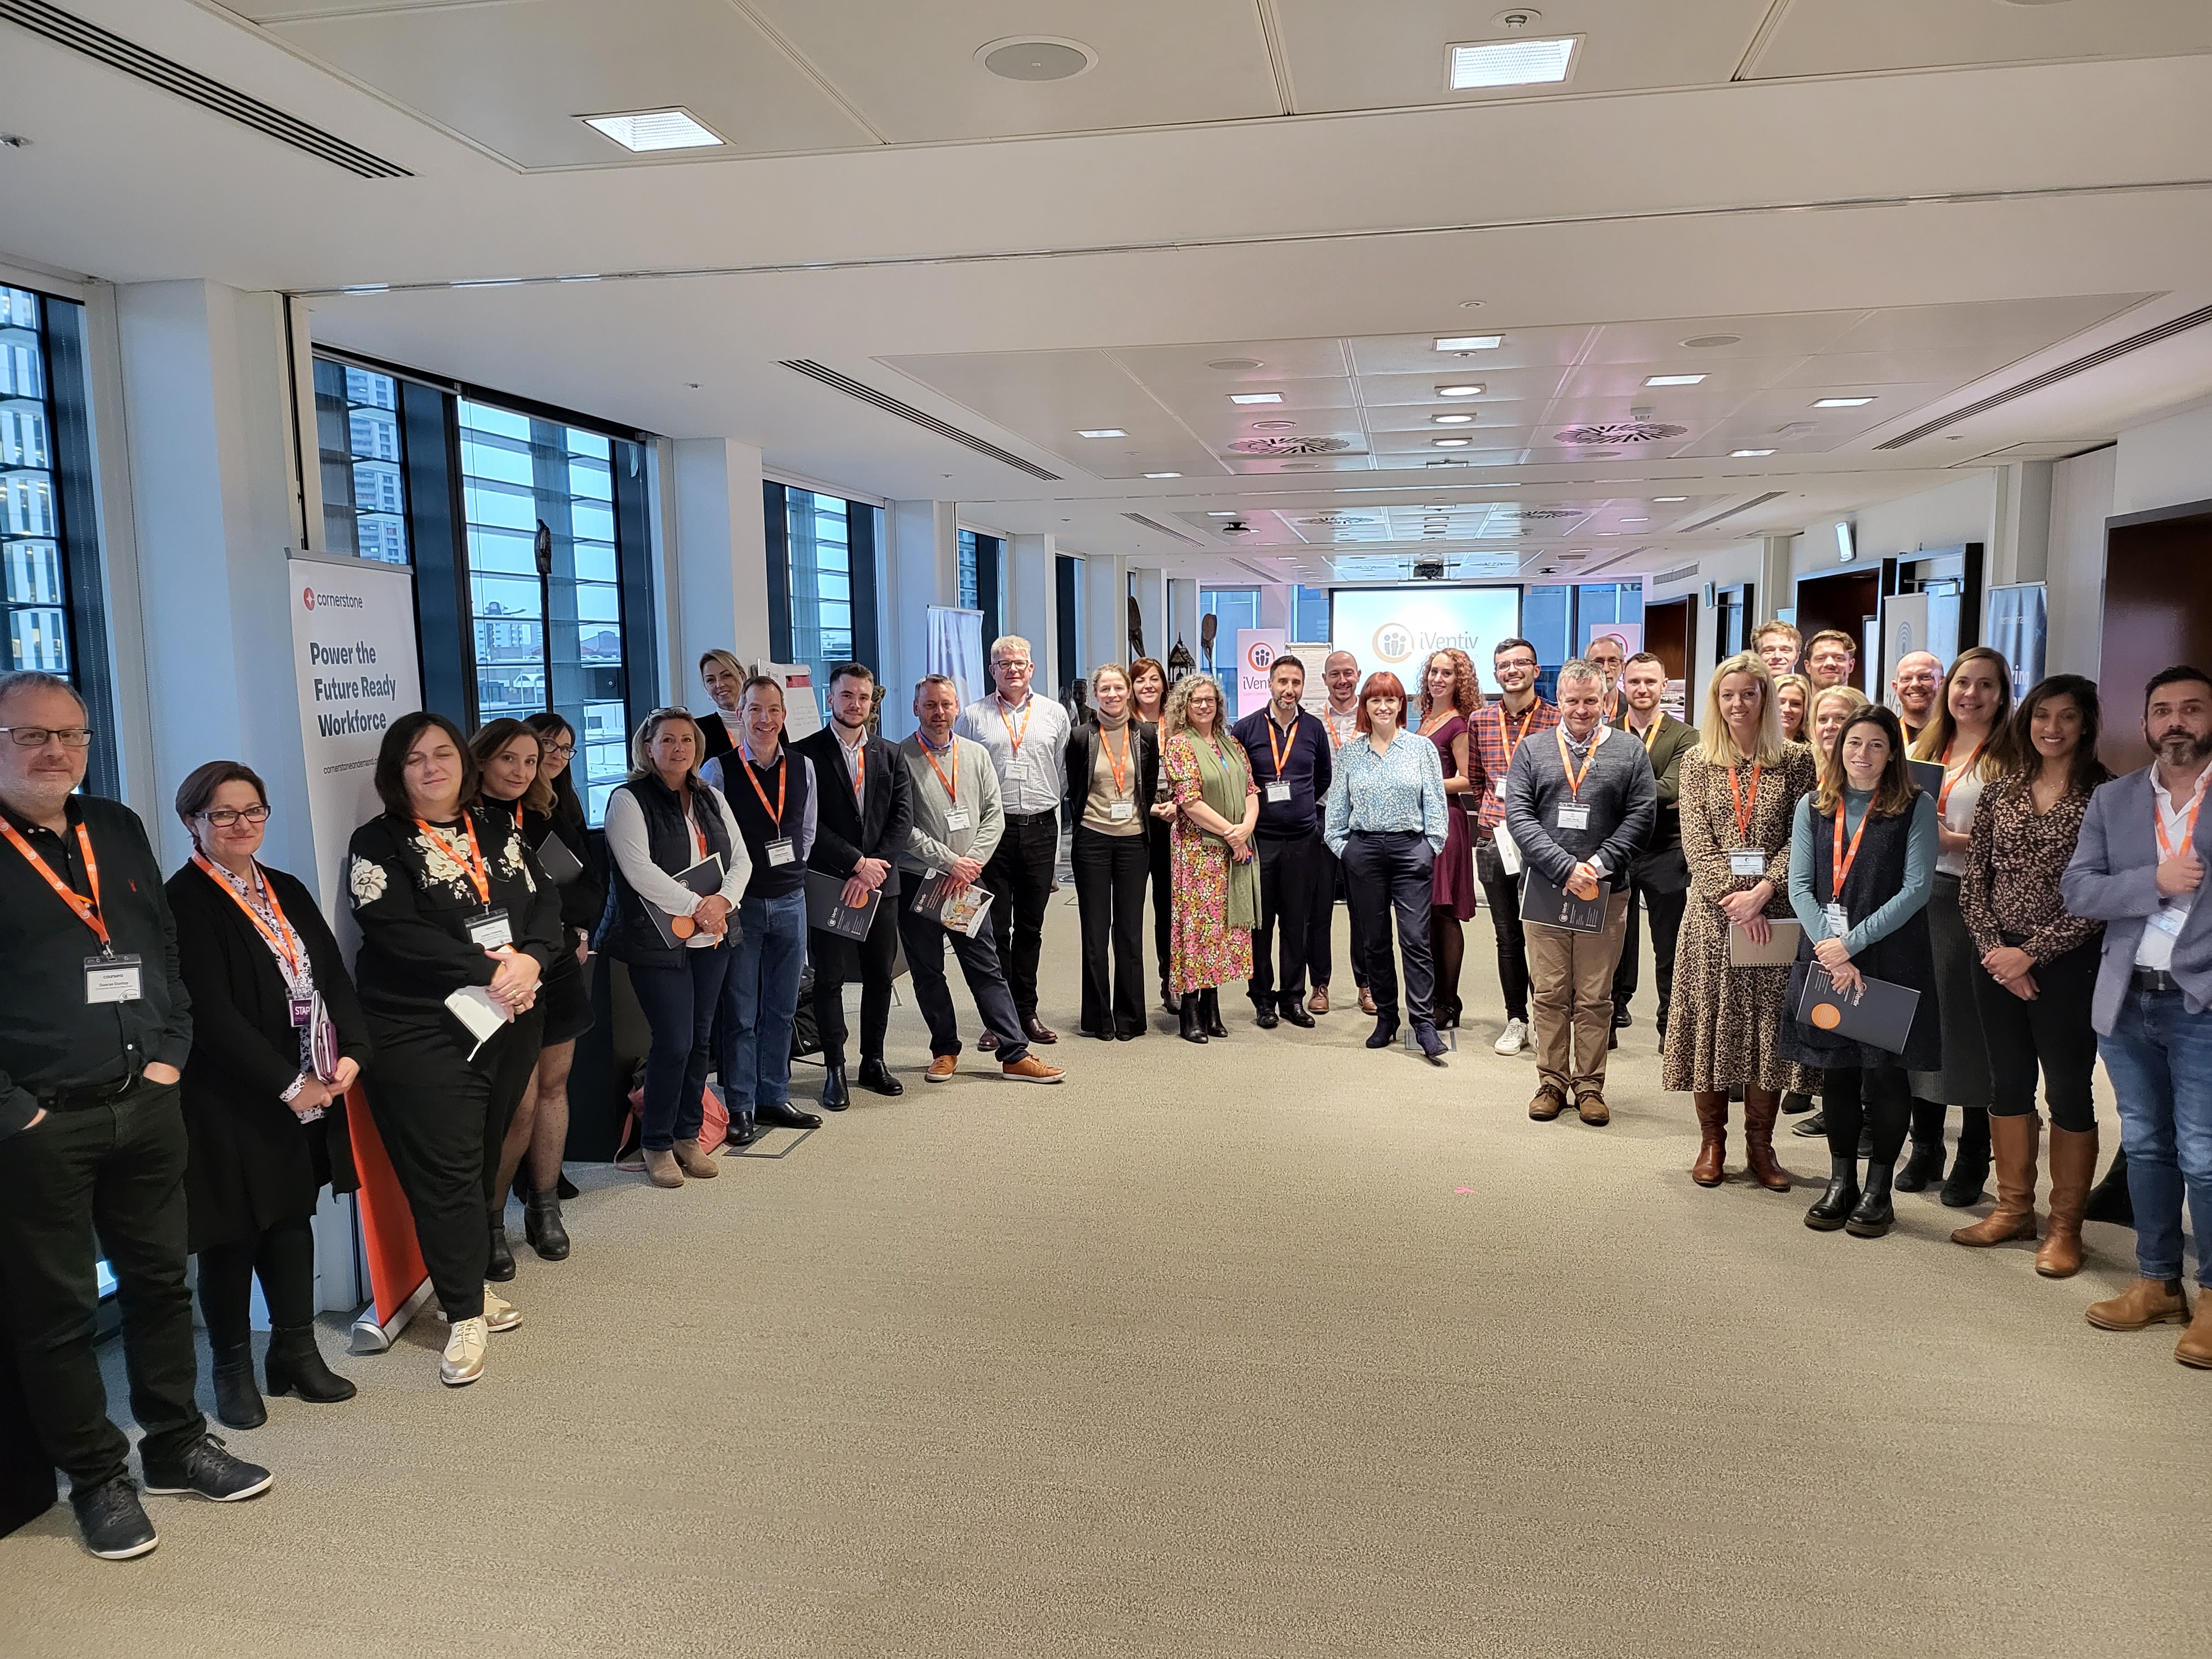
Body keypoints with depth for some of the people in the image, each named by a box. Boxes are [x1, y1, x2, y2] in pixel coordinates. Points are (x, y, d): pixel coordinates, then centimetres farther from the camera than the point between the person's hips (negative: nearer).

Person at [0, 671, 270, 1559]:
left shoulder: (119, 829, 10)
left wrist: (169, 1054, 6)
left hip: (146, 1108, 6)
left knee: (161, 1282, 16)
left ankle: (176, 1442, 33)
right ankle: (96, 1478, 24)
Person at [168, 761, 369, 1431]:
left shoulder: (288, 892, 11)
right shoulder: (183, 902, -12)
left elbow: (334, 976, 8)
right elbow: (210, 1014, -18)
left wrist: (350, 1053, -7)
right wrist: (288, 1084, -17)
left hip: (307, 1092, 6)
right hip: (229, 1100, -6)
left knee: (292, 1218, 14)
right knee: (233, 1236, 6)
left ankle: (296, 1352, 26)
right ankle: (232, 1369, 22)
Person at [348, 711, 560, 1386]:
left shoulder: (499, 830, 12)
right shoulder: (379, 844, -4)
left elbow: (543, 902, 5)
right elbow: (399, 933, -16)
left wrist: (531, 961, -15)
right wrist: (491, 972, -19)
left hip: (509, 1022, 5)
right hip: (421, 1033, -5)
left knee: (483, 1159, 13)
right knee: (446, 1172, -2)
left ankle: (468, 1280, 30)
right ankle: (465, 1314, 9)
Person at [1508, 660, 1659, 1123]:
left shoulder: (1629, 752, 7)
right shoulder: (1533, 751, 8)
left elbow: (1642, 815, 0)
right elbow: (1519, 815, -1)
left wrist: (1599, 866, -13)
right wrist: (1566, 869, -12)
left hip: (1606, 893, 0)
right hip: (1545, 889, 1)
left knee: (1595, 998, 3)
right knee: (1549, 993, 4)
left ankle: (1589, 1086, 13)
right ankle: (1552, 1083, 14)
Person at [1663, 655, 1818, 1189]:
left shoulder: (1796, 761, 4)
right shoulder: (1698, 763, 6)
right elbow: (1696, 842, -3)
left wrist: (1762, 892, -15)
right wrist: (1730, 896, -14)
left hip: (1773, 914, 0)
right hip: (1713, 913, 1)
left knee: (1769, 1022, 3)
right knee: (1711, 1020, 3)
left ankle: (1760, 1146, 15)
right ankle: (1712, 1141, 15)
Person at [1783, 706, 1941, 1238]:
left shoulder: (1915, 808, -1)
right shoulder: (1814, 808, 9)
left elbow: (1916, 888, -9)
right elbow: (1800, 885, 3)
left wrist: (1851, 943, -13)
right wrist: (1828, 947, -11)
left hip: (1890, 959, -3)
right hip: (1826, 958, 3)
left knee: (1885, 1072, 2)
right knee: (1836, 1070, 8)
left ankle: (1877, 1190, 15)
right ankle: (1841, 1183, 20)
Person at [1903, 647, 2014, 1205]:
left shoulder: (2011, 757, -3)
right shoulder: (1925, 750, 15)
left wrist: (1955, 839, -17)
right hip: (1920, 893, 5)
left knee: (1971, 1026, 0)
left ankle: (1972, 1162, 13)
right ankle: (1925, 1149, 22)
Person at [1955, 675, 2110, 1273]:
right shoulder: (2002, 789, 7)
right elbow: (1973, 879, 6)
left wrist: (2032, 953, -14)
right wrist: (1994, 948, -7)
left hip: (2068, 963, -4)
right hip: (1999, 959, 4)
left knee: (2069, 1092, 4)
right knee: (2008, 1084, 13)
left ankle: (2064, 1227, 16)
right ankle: (2013, 1208, 27)